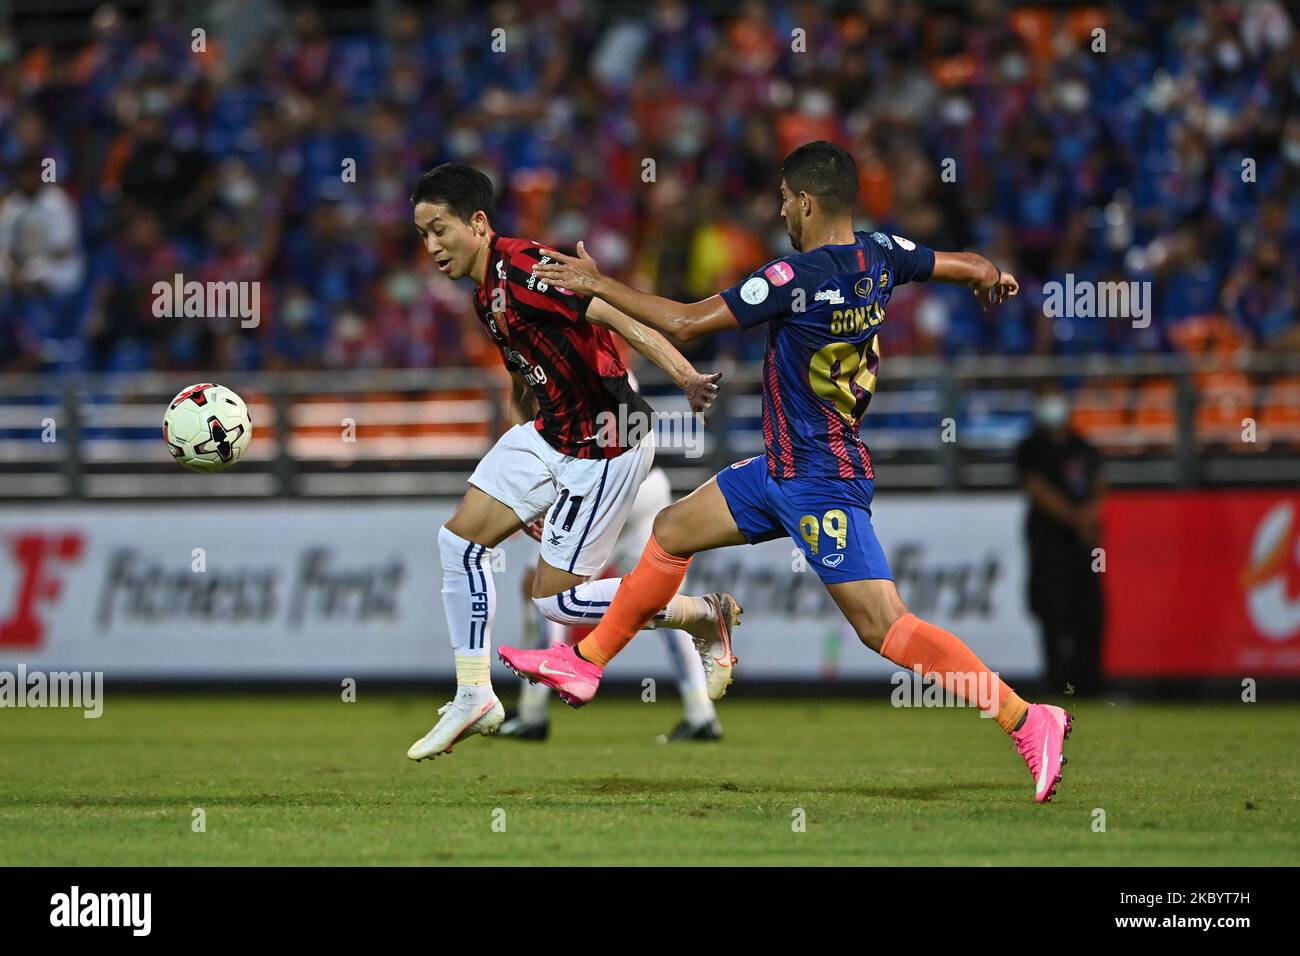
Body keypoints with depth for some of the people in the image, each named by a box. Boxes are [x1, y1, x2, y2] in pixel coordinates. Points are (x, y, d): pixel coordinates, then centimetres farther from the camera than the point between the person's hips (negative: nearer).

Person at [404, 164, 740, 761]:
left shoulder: (521, 268, -21)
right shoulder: (486, 296, 10)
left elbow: (614, 314, -31)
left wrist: (683, 375, -44)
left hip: (606, 446, -9)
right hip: (550, 436, 9)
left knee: (554, 597, -4)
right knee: (460, 537, 4)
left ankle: (704, 615, 10)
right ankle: (473, 697, 12)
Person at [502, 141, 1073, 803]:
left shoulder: (796, 278, -23)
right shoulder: (881, 258, -1)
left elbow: (684, 323, -20)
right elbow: (973, 268, 13)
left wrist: (597, 284, -7)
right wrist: (992, 280, 38)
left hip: (821, 486, -10)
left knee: (883, 626, -14)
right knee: (672, 531, 17)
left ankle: (1026, 720, -16)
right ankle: (585, 663, 29)